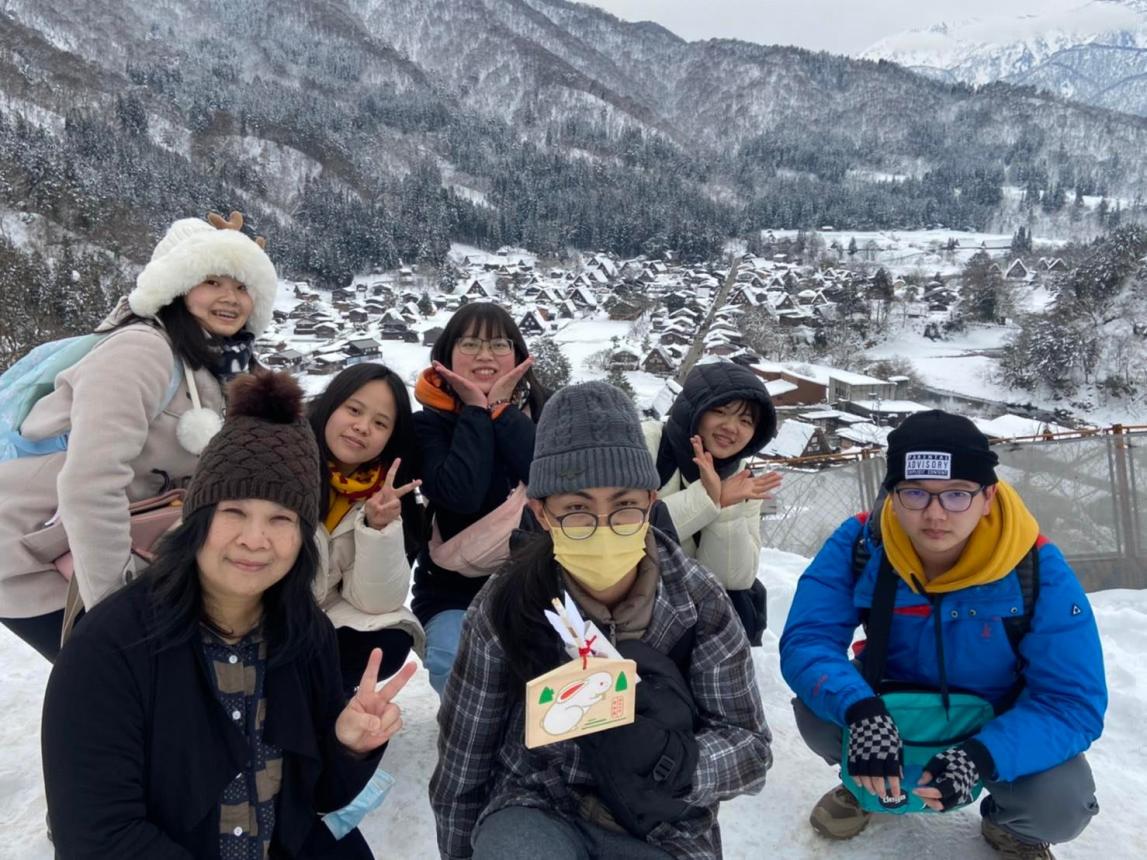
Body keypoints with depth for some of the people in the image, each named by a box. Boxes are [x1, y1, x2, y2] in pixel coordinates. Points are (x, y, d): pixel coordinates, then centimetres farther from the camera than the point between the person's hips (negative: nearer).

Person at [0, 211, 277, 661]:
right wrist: (114, 600, -26)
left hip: (92, 544, 8)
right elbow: (89, 483, -33)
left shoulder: (218, 370, 4)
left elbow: (193, 479, 10)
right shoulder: (143, 350, -24)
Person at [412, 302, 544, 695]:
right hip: (453, 593, -2)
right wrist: (476, 409, -15)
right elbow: (460, 494, -23)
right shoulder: (430, 422, -4)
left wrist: (502, 408, -15)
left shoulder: (537, 410, 3)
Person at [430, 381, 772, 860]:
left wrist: (674, 760, -28)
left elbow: (750, 747, -9)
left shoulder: (697, 603, -14)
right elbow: (462, 761, -2)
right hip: (534, 812, 0)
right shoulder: (506, 606, -15)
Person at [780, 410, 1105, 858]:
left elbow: (1073, 702, -26)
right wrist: (859, 710, -49)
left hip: (998, 720, -1)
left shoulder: (1038, 570, -27)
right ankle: (865, 785, 10)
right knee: (818, 714, -27)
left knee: (1060, 805, -28)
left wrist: (979, 756, -42)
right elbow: (806, 641, -28)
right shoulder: (858, 544, -25)